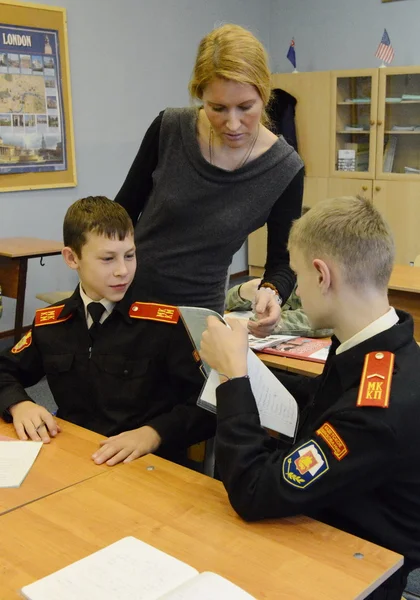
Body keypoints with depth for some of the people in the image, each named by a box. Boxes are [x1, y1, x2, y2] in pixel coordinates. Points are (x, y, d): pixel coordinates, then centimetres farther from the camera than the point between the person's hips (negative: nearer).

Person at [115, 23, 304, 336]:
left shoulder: (284, 167, -15)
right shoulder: (168, 129, -12)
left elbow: (282, 258, -4)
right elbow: (125, 208, 1)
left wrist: (271, 291, -25)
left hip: (197, 313, -1)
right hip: (124, 294, 1)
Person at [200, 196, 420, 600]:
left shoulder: (383, 406, -34)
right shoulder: (377, 354, -7)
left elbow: (254, 495, -27)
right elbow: (325, 400, 15)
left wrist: (233, 374, -22)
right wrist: (248, 372, 7)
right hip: (330, 531, 7)